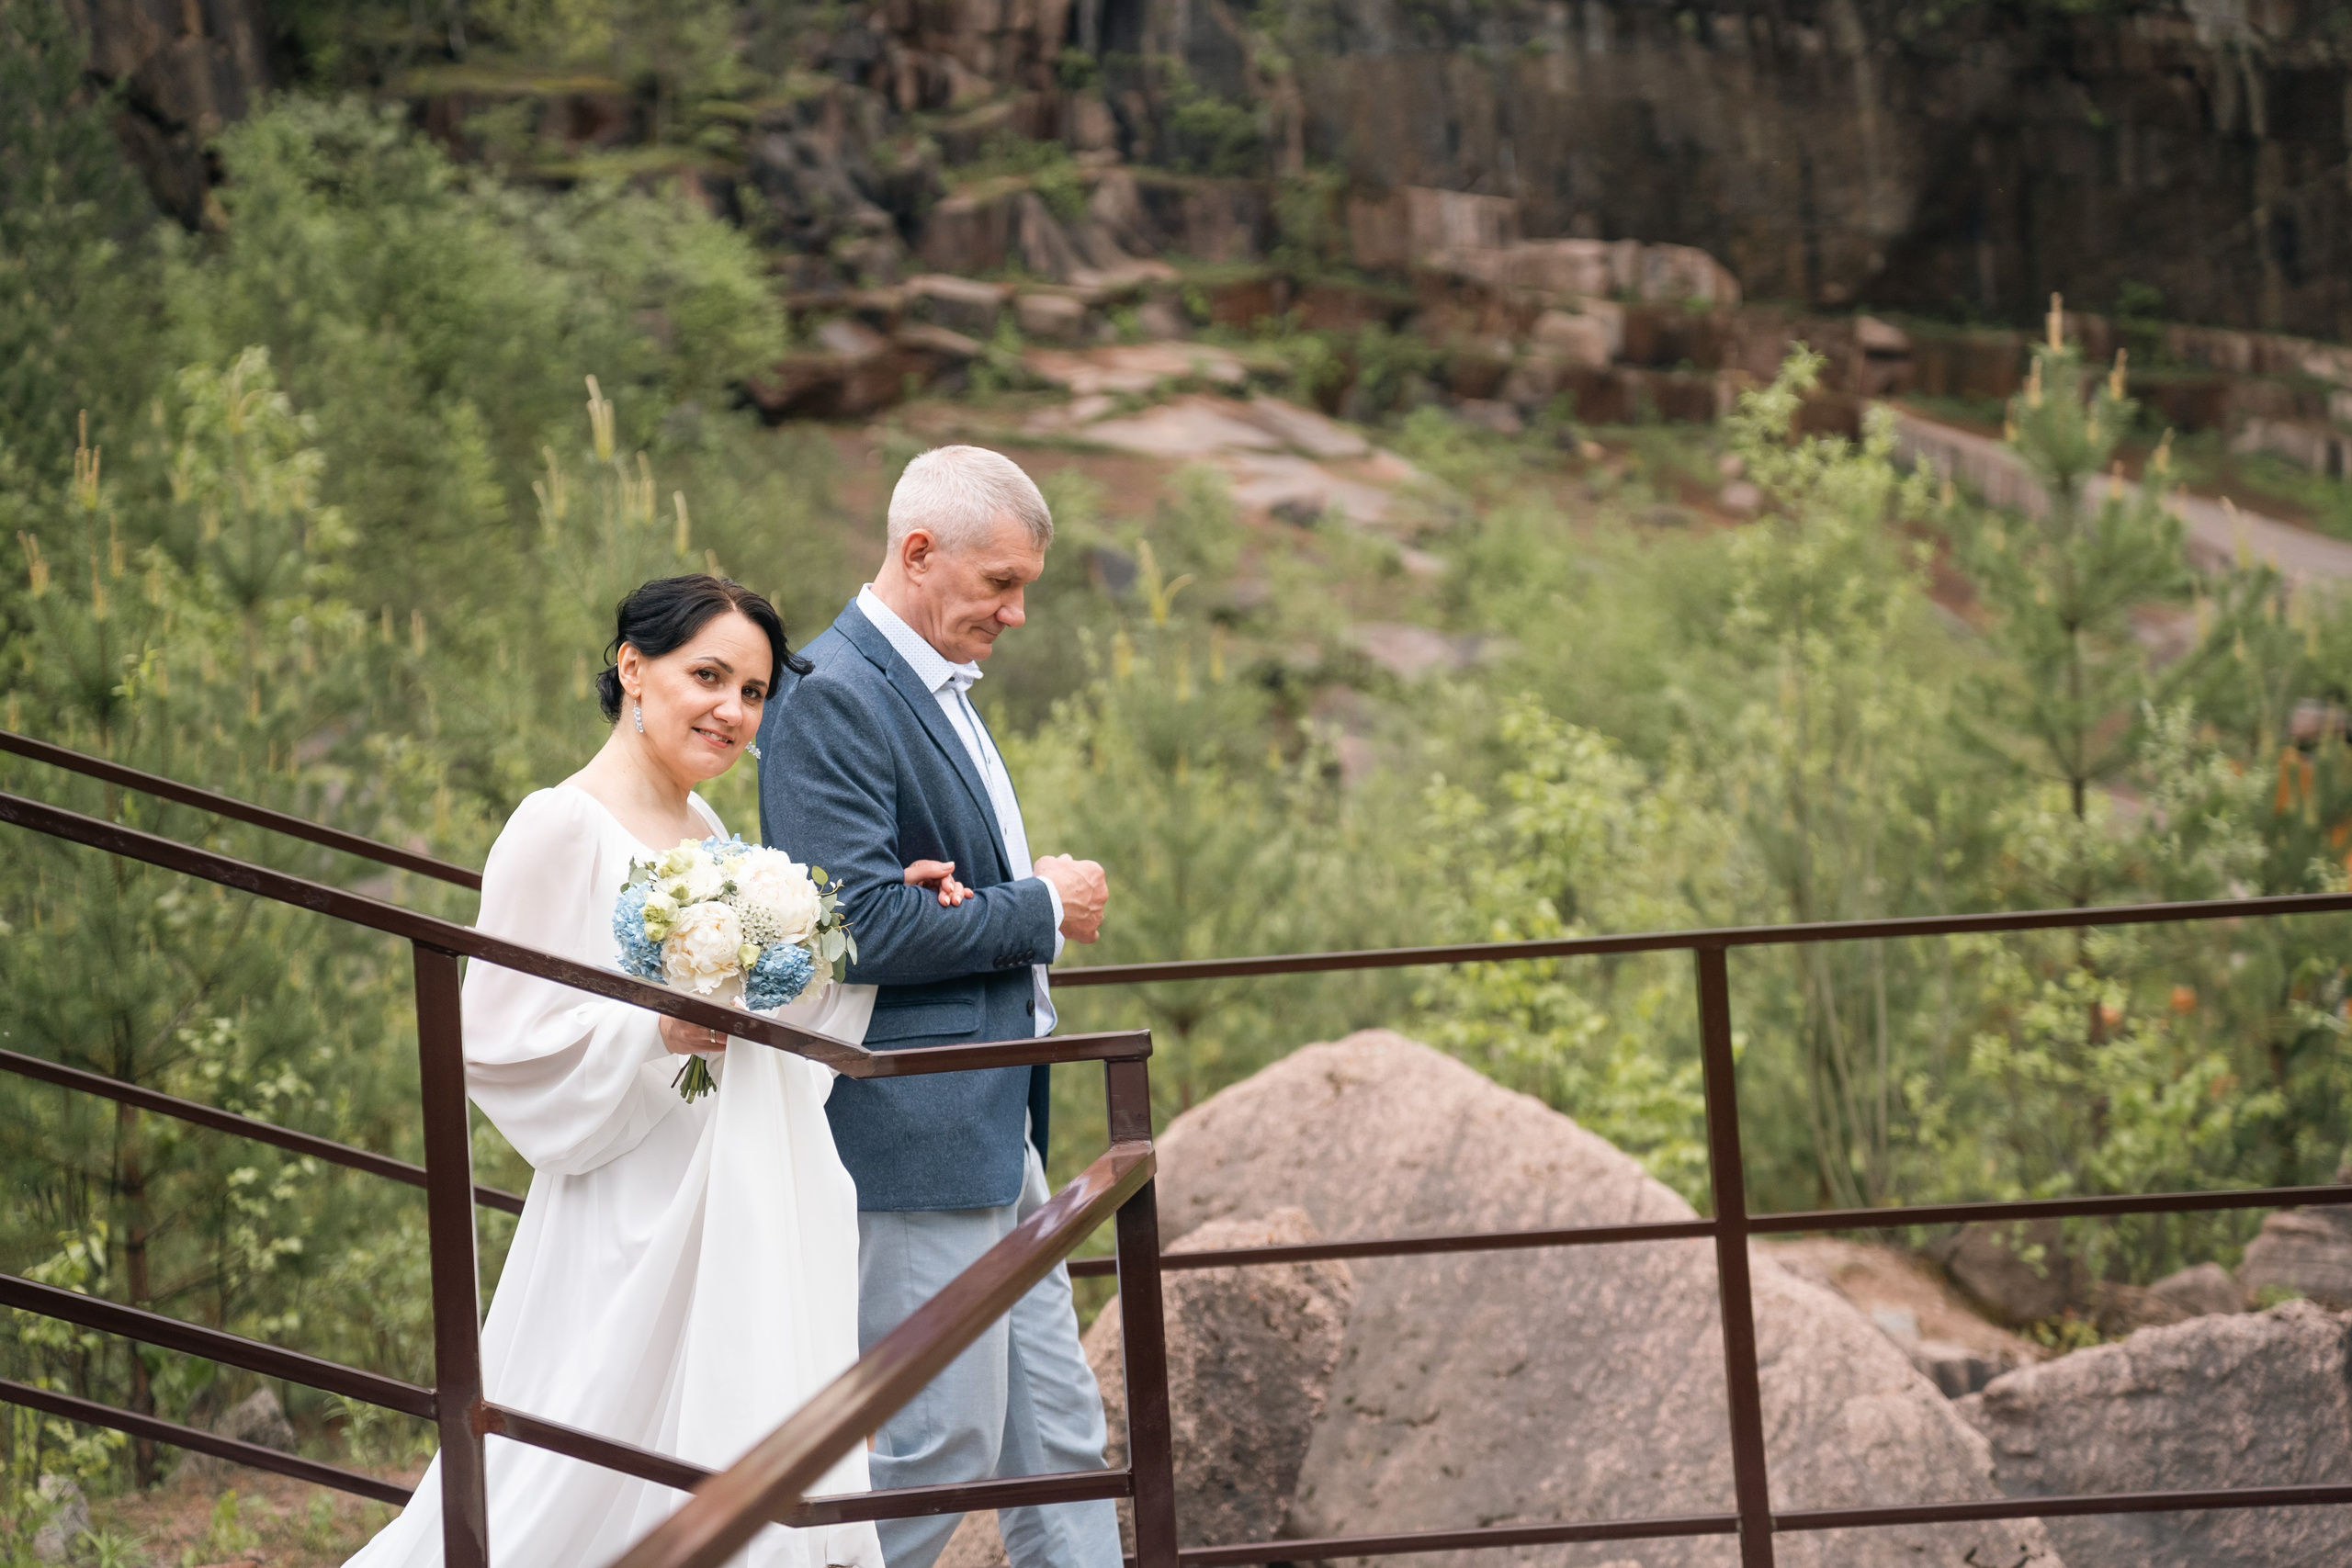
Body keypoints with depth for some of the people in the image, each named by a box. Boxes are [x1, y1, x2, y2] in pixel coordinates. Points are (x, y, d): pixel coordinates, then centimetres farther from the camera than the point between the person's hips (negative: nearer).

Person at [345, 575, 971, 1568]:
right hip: (636, 1230, -8)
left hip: (750, 1218, 8)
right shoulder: (560, 830, -11)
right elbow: (491, 1041, -14)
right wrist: (658, 1028, -23)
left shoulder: (704, 829, 13)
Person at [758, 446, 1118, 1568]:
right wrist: (1038, 910, -13)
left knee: (1058, 1435, 11)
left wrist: (1040, 905, 8)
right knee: (944, 1446, -4)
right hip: (916, 1135, -10)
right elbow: (857, 924, -23)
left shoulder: (937, 685, 16)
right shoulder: (831, 696, -16)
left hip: (993, 1129, 10)